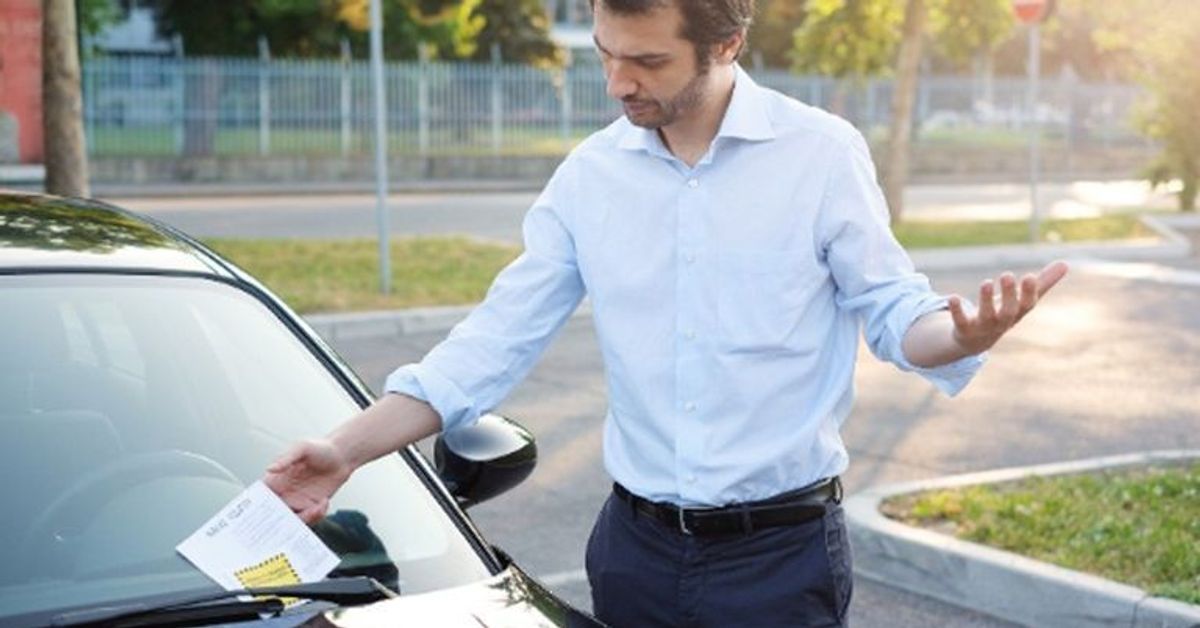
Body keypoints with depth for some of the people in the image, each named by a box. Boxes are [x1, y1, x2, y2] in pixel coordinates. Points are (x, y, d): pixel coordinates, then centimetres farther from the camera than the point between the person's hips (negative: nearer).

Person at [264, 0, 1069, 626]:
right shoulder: (591, 173, 1)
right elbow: (501, 335, 2)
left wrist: (964, 334, -29)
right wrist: (348, 448, -6)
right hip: (634, 546, 4)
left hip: (782, 552, -3)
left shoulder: (822, 153, -8)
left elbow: (891, 307, -4)